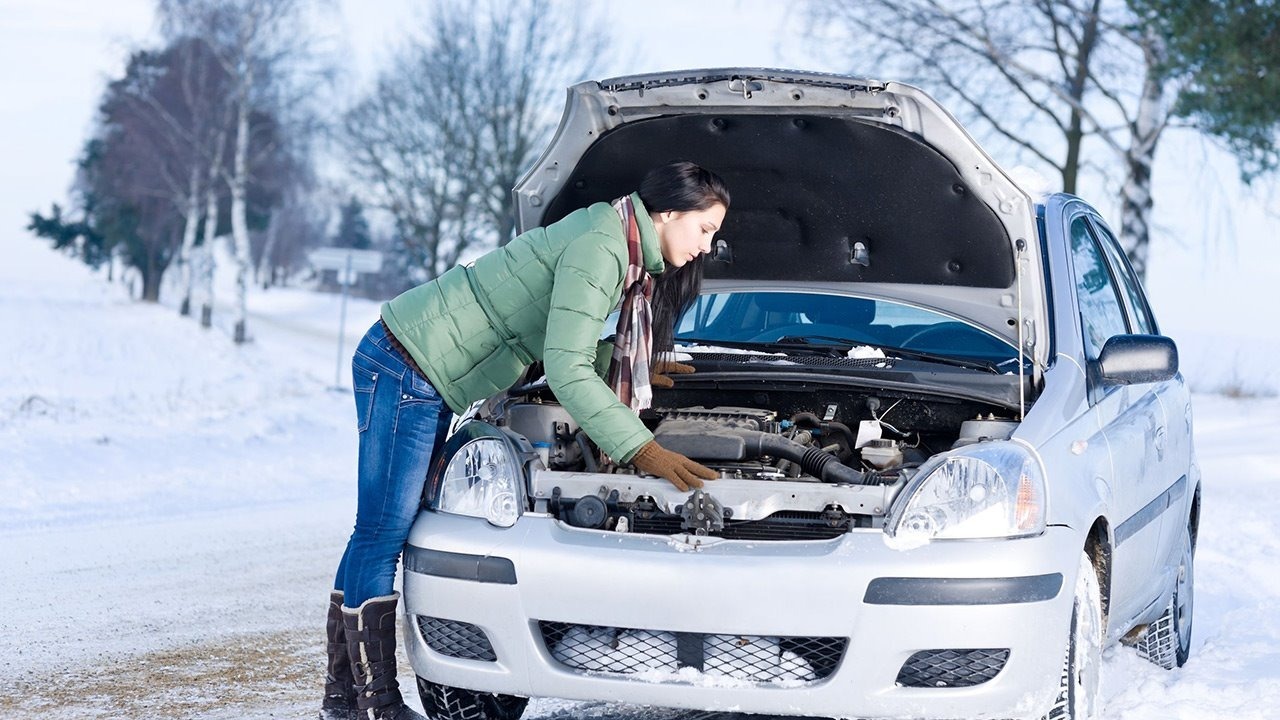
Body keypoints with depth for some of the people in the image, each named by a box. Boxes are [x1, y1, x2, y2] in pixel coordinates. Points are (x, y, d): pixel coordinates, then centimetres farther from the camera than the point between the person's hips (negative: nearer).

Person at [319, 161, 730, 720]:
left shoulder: (614, 243, 11)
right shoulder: (598, 249, -20)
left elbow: (565, 347, 24)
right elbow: (565, 370, -25)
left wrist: (634, 369, 29)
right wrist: (641, 449, -27)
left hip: (423, 375, 10)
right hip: (404, 369, -10)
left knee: (380, 532, 12)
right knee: (383, 533, -6)